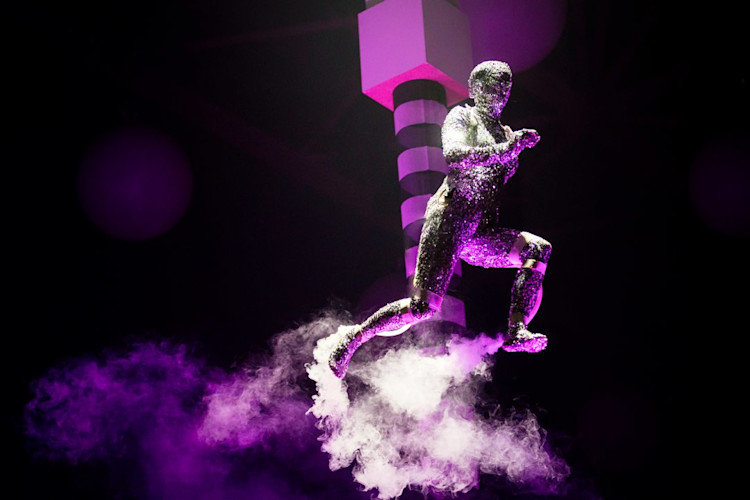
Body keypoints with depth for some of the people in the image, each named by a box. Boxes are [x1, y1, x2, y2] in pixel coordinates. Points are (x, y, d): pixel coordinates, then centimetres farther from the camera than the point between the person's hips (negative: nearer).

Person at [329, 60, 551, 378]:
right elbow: (452, 154, -15)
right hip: (451, 216, -6)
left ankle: (517, 332, -31)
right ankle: (354, 336, 3)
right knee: (424, 307, -17)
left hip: (483, 232, 6)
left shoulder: (507, 135, 25)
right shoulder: (461, 116, 6)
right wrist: (504, 150, -25)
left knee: (539, 248, -21)